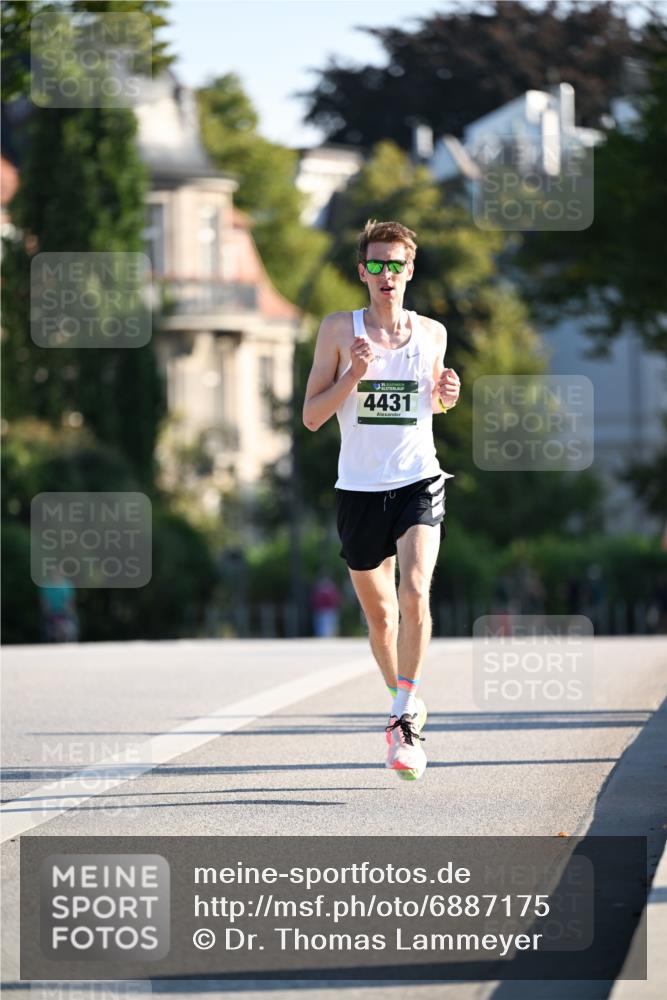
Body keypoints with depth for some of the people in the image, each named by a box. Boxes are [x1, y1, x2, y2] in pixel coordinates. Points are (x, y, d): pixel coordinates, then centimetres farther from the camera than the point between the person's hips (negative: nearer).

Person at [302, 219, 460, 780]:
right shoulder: (339, 330, -1)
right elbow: (311, 417, -2)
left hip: (418, 485, -1)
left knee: (415, 593, -22)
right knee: (379, 613, 10)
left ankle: (406, 718, -20)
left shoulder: (432, 333, 5)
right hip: (359, 488, 1)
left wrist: (447, 395, -1)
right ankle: (405, 703, 32)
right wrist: (354, 374, -16)